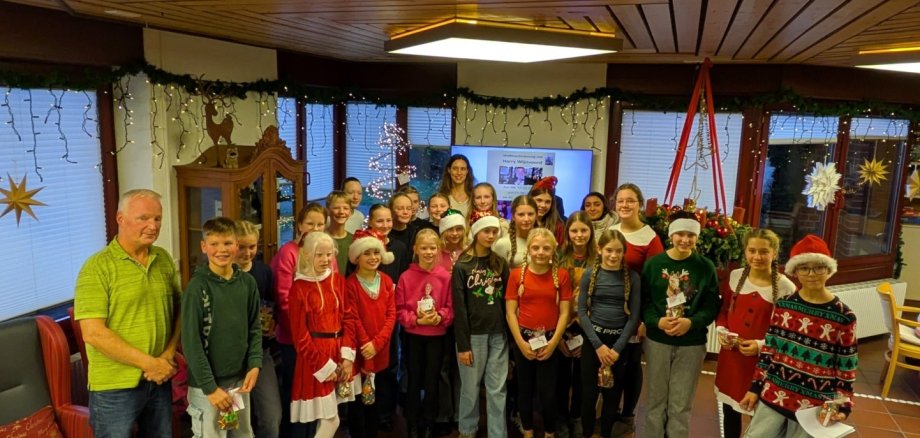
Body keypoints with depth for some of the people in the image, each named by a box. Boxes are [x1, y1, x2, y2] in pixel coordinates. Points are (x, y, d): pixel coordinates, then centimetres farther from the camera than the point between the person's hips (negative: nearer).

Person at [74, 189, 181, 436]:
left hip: (160, 380, 5)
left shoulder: (164, 260, 4)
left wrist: (169, 354, -6)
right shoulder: (98, 267, -12)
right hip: (115, 387, -5)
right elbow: (93, 333, -17)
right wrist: (149, 363, -15)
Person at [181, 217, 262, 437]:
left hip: (239, 380, 5)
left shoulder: (248, 282, 1)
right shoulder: (197, 287, -13)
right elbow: (191, 342, -14)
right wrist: (210, 387, -15)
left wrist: (254, 364, -5)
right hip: (206, 385, -5)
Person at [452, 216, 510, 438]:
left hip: (499, 335, 3)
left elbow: (507, 300, 8)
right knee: (471, 388, 7)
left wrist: (511, 334, 3)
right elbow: (459, 308, -7)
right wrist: (462, 344, -11)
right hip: (473, 335, -3)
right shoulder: (462, 267, -4)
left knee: (497, 390, 5)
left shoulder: (500, 264, 9)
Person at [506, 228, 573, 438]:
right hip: (523, 339, 1)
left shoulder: (562, 275, -2)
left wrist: (554, 342, -10)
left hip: (550, 340, -1)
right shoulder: (517, 274, -2)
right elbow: (510, 312, -3)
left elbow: (564, 312, -2)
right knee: (525, 388, 12)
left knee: (548, 392, 0)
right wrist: (521, 342, -9)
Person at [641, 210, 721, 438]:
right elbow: (643, 301, -2)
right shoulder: (653, 263, -1)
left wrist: (691, 322, -20)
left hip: (692, 343, 0)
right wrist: (657, 321, -19)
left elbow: (712, 306, -3)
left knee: (681, 404, 9)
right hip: (657, 340, 1)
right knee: (656, 399, 14)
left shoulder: (706, 267, -2)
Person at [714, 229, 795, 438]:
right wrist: (721, 330, -5)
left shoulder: (785, 287, -13)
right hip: (731, 356, 4)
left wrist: (762, 345, -19)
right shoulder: (735, 276, 0)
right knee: (730, 410, 19)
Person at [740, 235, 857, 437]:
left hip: (815, 407, -2)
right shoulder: (783, 305, -1)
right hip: (773, 397, 2)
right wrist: (755, 387, 5)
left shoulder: (844, 317, -8)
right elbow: (768, 350, 5)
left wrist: (843, 406, -8)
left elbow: (846, 369, -2)